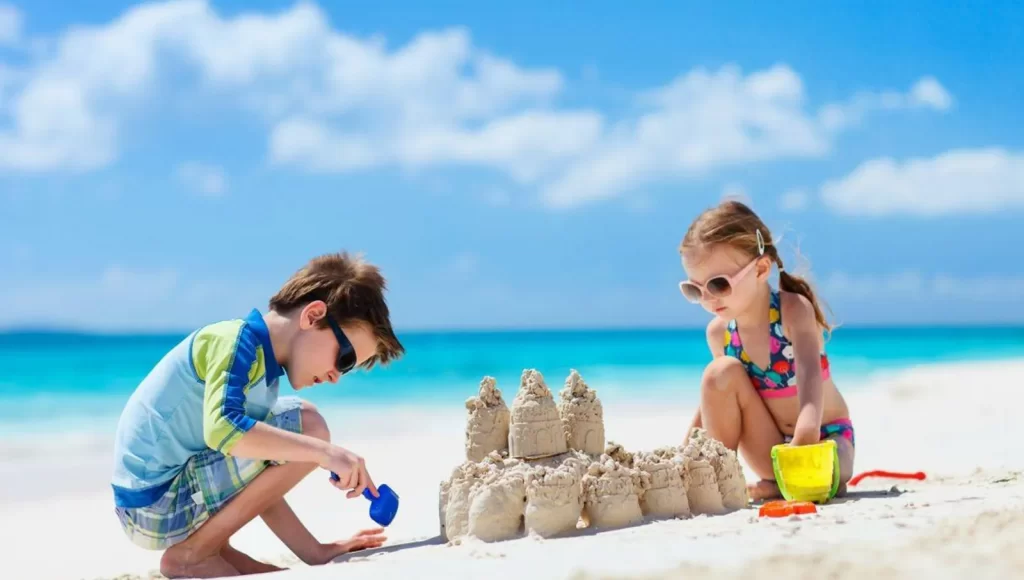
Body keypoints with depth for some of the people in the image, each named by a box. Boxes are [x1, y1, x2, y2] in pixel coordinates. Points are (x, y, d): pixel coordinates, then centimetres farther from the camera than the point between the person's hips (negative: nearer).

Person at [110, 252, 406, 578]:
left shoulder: (265, 369, 14)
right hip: (157, 503, -10)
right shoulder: (235, 341, -13)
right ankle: (191, 554, -11)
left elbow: (258, 490, 15)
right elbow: (223, 428, -32)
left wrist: (314, 553, 7)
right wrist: (324, 451, -32)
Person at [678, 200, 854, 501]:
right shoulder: (719, 332, -5)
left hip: (825, 436, -4)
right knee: (721, 373, -20)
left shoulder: (794, 309, -19)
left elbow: (810, 374, -35)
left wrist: (807, 432, -54)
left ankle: (778, 485, -8)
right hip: (774, 447, 4)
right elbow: (715, 397, 8)